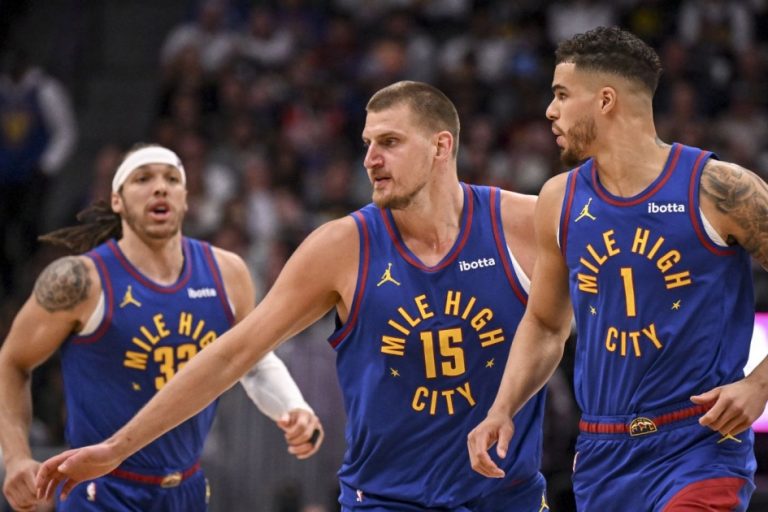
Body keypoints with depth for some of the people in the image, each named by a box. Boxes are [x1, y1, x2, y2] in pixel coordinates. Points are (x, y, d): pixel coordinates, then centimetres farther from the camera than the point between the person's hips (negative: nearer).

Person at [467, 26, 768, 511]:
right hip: (604, 454, 6)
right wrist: (503, 410, 6)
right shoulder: (560, 201, 8)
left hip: (700, 442, -6)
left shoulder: (717, 189, -9)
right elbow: (544, 325, 19)